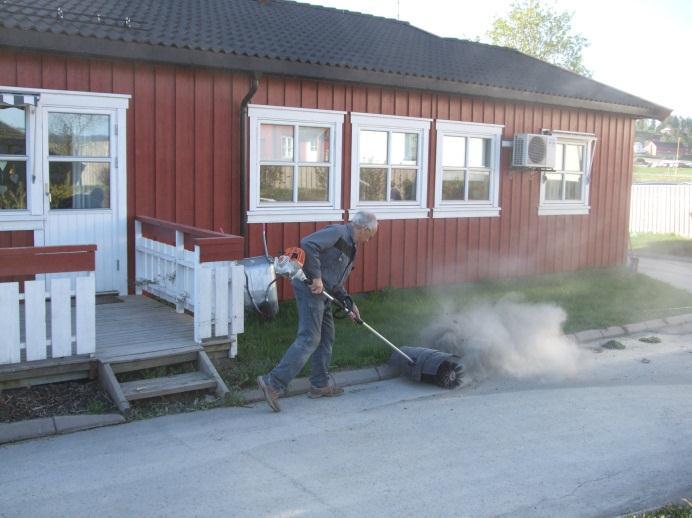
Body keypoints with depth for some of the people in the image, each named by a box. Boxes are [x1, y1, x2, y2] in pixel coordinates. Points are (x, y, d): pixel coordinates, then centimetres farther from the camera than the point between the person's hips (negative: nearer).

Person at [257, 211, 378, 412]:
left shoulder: (350, 247, 21)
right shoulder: (337, 233, -10)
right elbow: (307, 244, -25)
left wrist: (349, 303, 17)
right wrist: (316, 277, -24)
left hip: (322, 291, 11)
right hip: (310, 288, -11)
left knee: (326, 336, 16)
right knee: (309, 339, -13)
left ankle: (320, 384, 26)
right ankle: (273, 383, -15)